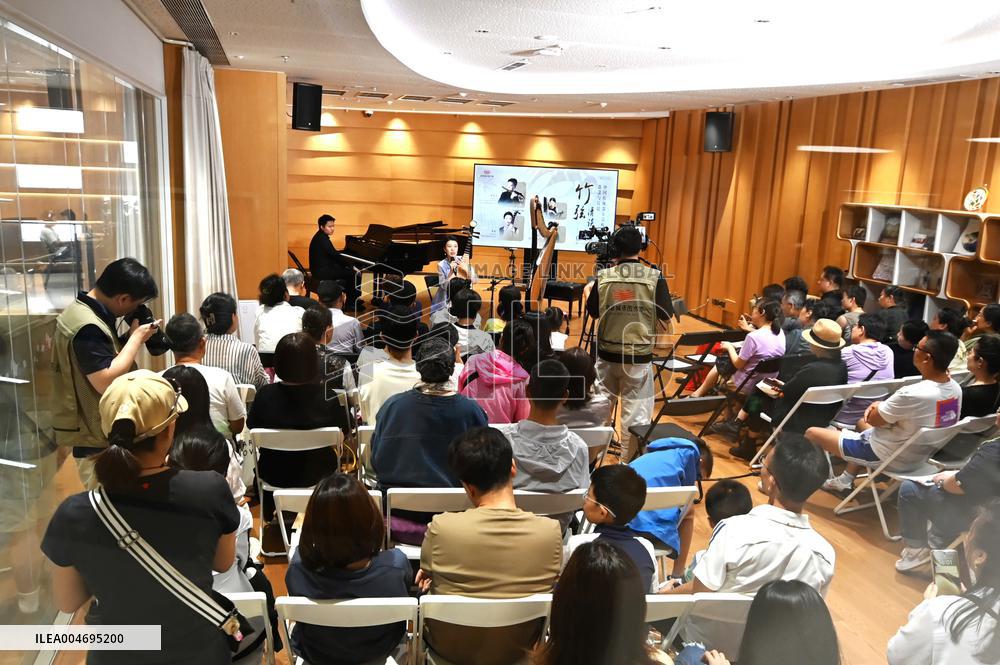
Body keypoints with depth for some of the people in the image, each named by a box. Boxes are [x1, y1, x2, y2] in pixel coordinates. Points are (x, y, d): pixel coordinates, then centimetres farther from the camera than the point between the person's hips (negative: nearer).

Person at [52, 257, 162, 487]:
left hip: (102, 433, 10)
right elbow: (107, 382, -29)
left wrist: (133, 337, 0)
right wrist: (137, 337, -20)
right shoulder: (87, 326, -23)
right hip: (98, 439, -10)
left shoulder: (82, 311, 8)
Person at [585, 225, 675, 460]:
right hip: (639, 357, -3)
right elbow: (666, 315, -3)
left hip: (607, 354, 3)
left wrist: (588, 291, 26)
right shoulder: (655, 277, -8)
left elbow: (592, 311, 9)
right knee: (636, 414, 5)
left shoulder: (603, 277, -3)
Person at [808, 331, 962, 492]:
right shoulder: (956, 389, -8)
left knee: (811, 433, 2)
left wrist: (876, 406, 0)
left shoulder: (913, 394, -35)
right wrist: (880, 407, -3)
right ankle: (846, 480, 35)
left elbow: (871, 419, -19)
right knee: (861, 422, 35)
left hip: (887, 455, -8)